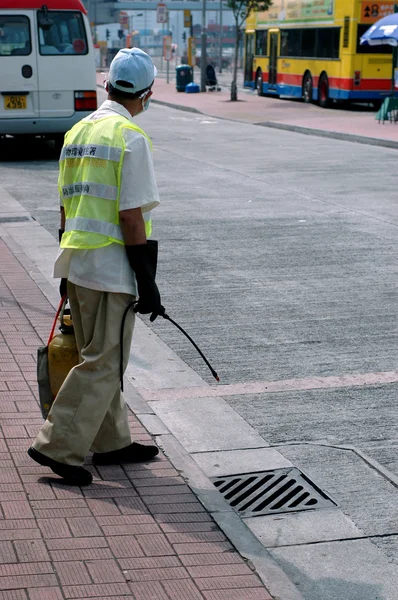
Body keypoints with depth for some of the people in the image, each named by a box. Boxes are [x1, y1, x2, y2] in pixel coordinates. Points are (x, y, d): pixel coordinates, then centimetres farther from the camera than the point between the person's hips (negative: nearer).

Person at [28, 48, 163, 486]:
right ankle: (58, 446, -2)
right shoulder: (131, 138, -13)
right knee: (102, 363, -1)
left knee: (99, 357, 17)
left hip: (76, 264, 9)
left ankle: (111, 442, 27)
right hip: (112, 268, -8)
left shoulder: (77, 132, 11)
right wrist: (147, 282, -13)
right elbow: (131, 217, -17)